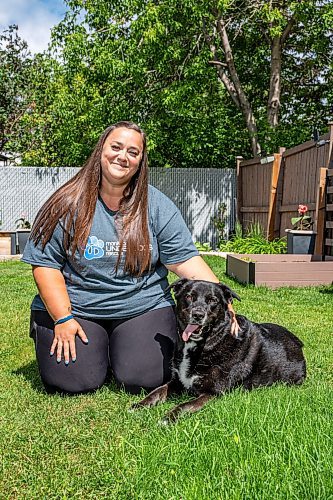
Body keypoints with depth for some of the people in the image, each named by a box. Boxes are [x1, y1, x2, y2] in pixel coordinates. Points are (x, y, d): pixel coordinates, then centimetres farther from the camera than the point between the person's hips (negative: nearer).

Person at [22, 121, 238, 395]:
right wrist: (62, 319, -12)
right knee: (75, 382, -17)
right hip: (74, 308, 0)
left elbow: (186, 260, -7)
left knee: (144, 379, -17)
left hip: (144, 308, 1)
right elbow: (45, 263, -4)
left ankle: (118, 351, 18)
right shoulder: (67, 205, -5)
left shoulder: (157, 207, -2)